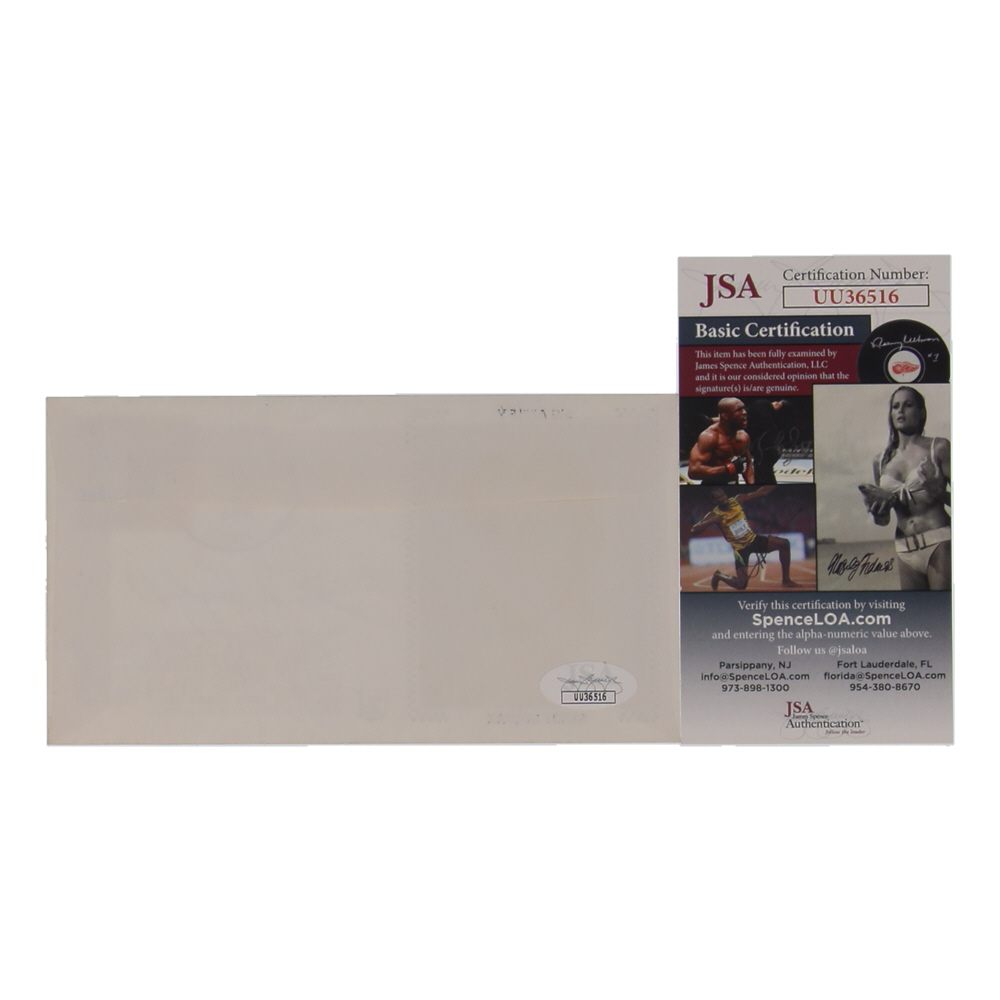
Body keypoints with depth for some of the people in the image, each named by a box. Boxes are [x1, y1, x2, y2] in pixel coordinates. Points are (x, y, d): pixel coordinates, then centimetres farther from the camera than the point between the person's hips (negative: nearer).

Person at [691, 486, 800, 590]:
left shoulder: (737, 500, -6)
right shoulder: (714, 515, -17)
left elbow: (762, 492, -2)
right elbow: (694, 531, -23)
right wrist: (712, 521, -36)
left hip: (753, 539, 5)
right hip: (740, 548, -5)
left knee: (784, 544, -9)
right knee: (741, 585, -15)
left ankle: (786, 580, 5)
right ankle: (718, 576, 19)